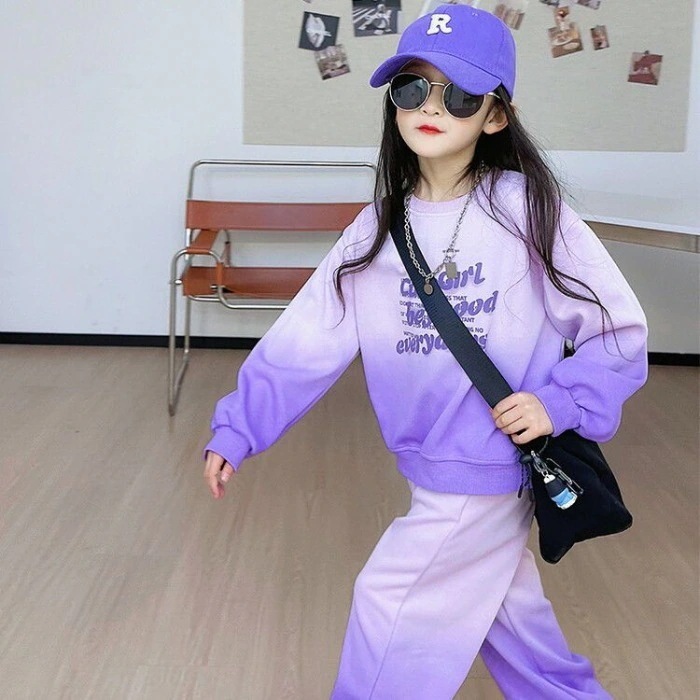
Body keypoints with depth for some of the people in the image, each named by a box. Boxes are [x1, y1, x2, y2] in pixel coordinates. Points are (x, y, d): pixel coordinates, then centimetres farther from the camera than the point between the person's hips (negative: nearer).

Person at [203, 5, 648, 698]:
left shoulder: (527, 210, -13)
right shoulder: (379, 227, 1)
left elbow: (619, 329, -8)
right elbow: (305, 338, 0)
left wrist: (559, 402, -20)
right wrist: (237, 427, -4)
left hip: (487, 469, -6)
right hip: (431, 464, 6)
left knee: (390, 602, 4)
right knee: (505, 611, 21)